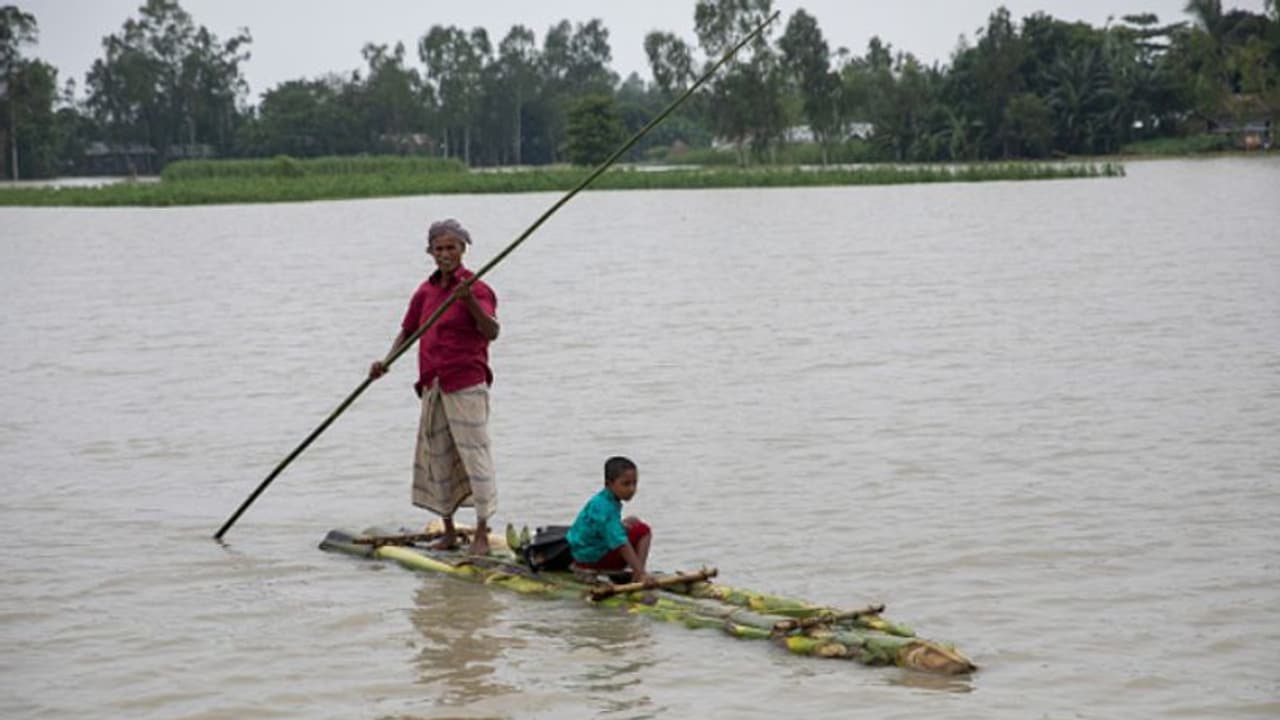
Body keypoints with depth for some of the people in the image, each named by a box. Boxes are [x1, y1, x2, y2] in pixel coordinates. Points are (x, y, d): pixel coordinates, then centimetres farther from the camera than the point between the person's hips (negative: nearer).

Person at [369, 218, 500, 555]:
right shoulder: (425, 291, 13)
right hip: (433, 386, 7)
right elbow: (408, 330, 22)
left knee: (474, 453, -8)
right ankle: (448, 531, 20)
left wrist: (469, 301, -36)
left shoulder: (476, 288, -7)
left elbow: (491, 332, -20)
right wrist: (386, 361, 6)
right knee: (436, 458, 10)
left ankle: (482, 534, -8)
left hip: (466, 385, -7)